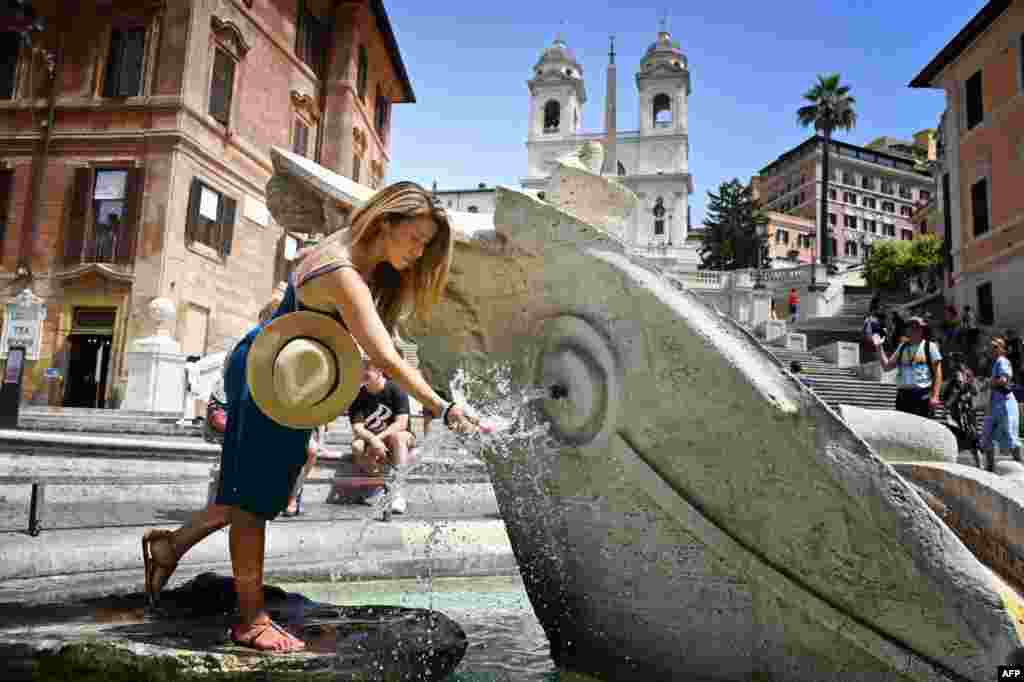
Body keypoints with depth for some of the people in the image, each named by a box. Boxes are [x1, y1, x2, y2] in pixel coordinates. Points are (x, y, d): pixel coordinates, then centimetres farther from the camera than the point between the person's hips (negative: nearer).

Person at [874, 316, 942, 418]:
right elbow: (887, 366, 11)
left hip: (923, 395, -4)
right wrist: (879, 347, 3)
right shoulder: (902, 347, 14)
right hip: (903, 395, 4)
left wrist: (935, 396, -11)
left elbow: (937, 373, -2)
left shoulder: (930, 346, 2)